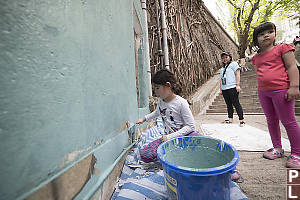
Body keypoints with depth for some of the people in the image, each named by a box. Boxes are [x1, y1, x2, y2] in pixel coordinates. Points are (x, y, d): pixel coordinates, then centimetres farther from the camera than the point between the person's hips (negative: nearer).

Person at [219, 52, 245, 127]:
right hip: (224, 89, 6)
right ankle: (230, 119, 10)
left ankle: (241, 120, -5)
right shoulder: (222, 68, 26)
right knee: (228, 104, 6)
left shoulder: (233, 64, 7)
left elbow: (237, 74, -4)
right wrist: (220, 89, 15)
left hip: (232, 88, -6)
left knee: (236, 103, -9)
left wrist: (237, 85, -14)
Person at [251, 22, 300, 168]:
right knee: (271, 120, 12)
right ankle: (277, 148, 27)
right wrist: (260, 90, 16)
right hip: (263, 92, 6)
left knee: (288, 121, 1)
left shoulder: (282, 48, 1)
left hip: (281, 89, -6)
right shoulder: (257, 57, 15)